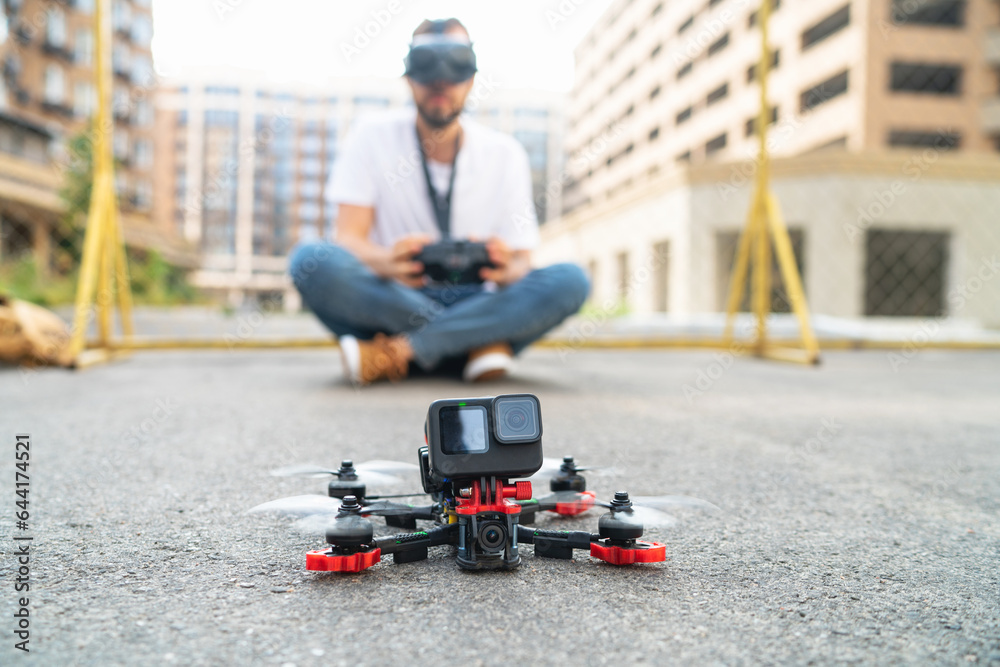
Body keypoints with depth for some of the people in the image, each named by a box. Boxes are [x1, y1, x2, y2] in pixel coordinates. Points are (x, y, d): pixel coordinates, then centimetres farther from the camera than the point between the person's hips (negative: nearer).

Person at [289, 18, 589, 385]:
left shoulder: (505, 154, 3)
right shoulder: (372, 138, 0)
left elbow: (520, 261, -1)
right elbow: (350, 239, -9)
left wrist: (507, 271, -28)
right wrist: (387, 262, -34)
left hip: (475, 303, 1)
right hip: (389, 303, -1)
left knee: (570, 280, -25)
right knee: (311, 260, -30)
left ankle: (397, 352, -30)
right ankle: (482, 340, -25)